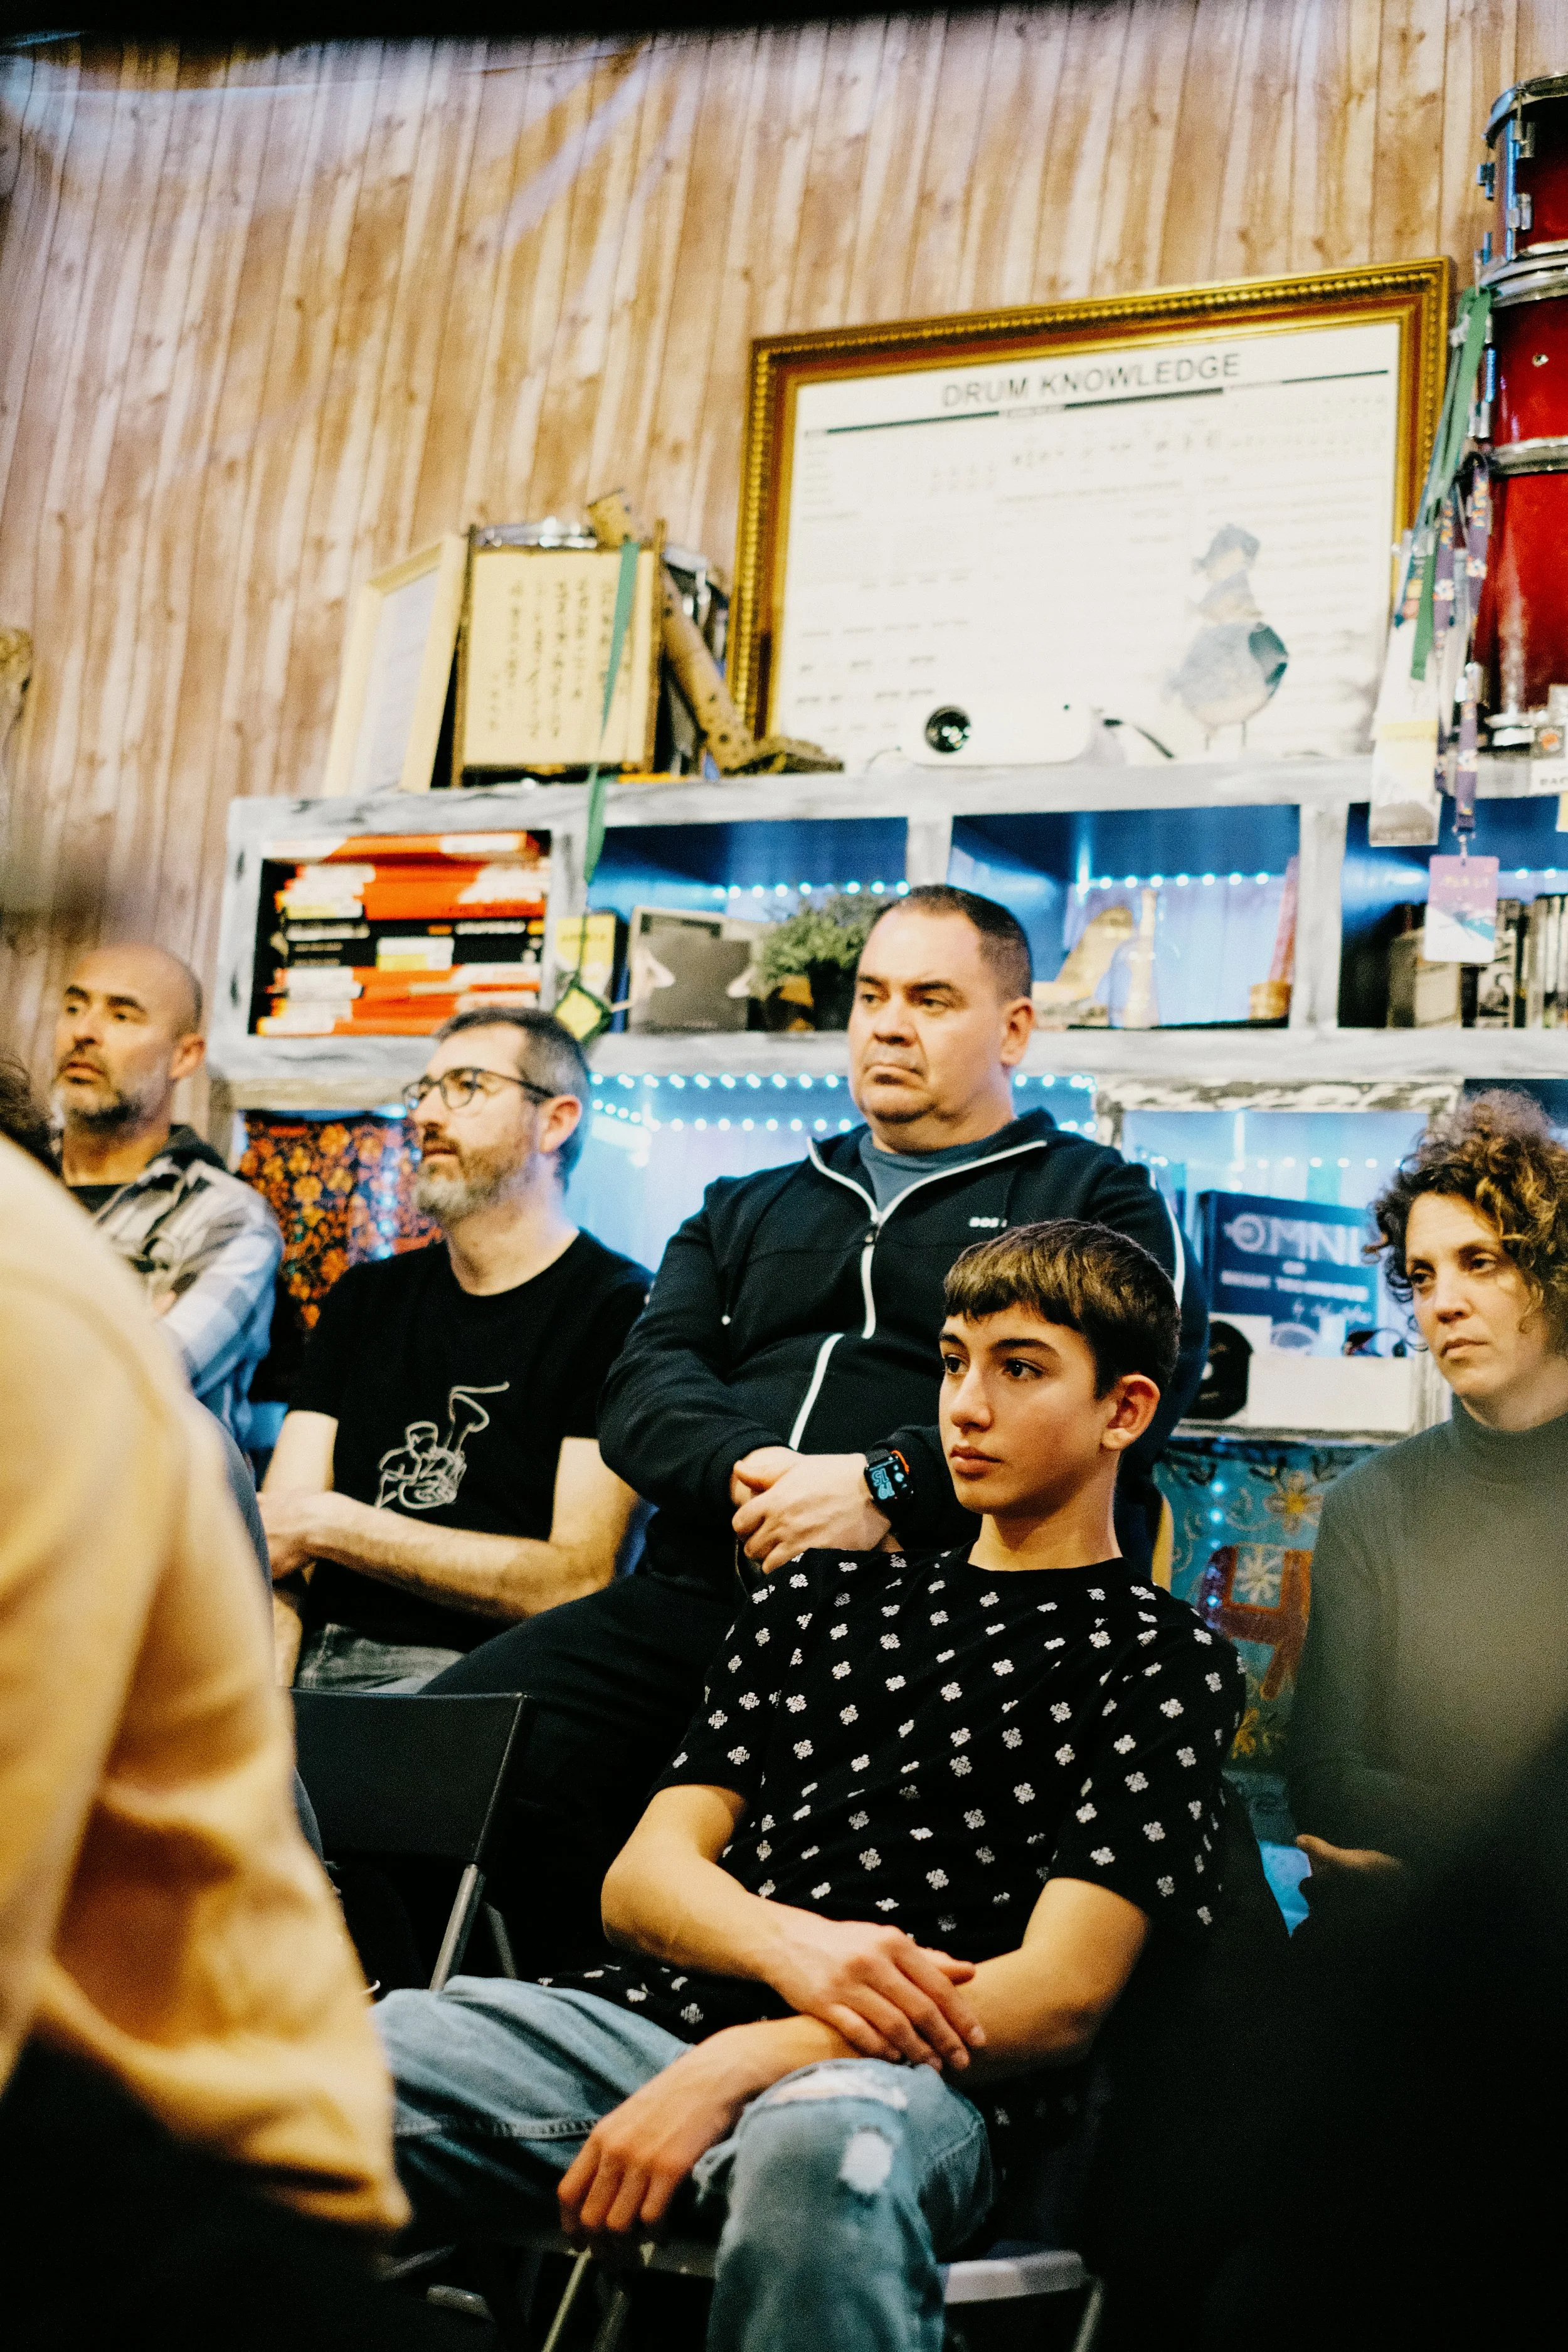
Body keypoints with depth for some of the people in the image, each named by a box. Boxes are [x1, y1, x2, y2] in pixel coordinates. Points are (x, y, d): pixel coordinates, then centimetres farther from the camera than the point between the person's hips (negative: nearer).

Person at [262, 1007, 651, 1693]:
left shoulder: (620, 1309, -2)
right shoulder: (364, 1299, 19)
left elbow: (580, 1580, -10)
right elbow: (276, 1535, 9)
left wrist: (332, 1524, -8)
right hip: (319, 1665, 6)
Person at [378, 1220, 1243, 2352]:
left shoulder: (1164, 1661, 7)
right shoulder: (824, 1596, 23)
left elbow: (1061, 1996, -6)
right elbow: (642, 1876, 14)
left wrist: (738, 2066, -17)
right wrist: (791, 1944, -11)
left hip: (913, 2076, -4)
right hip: (666, 2007, 5)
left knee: (821, 2144, -42)